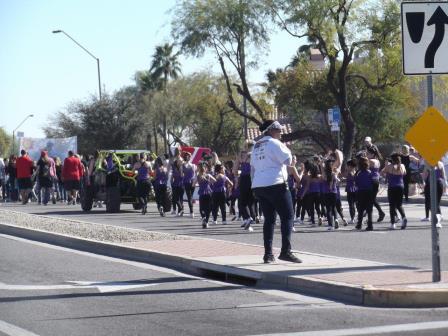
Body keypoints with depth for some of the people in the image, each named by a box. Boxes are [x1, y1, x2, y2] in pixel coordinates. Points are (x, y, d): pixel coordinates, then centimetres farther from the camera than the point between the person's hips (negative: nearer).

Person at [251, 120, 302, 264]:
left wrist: (255, 185, 22)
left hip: (258, 186, 8)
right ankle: (285, 251, -15)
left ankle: (268, 254, 5)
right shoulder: (274, 143, -7)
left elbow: (253, 168, 20)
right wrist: (286, 148, 7)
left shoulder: (257, 146, 18)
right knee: (287, 216, -5)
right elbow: (288, 160, -10)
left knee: (269, 218, 11)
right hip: (275, 185, -8)